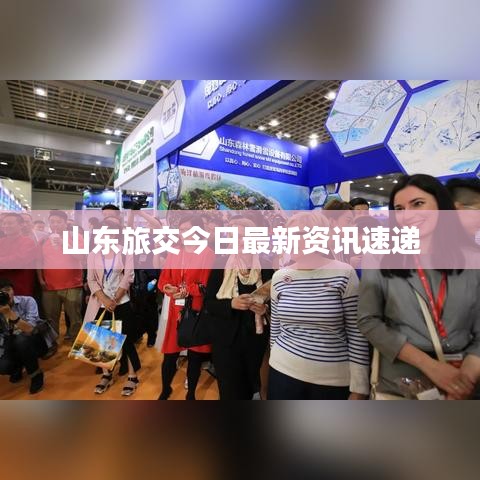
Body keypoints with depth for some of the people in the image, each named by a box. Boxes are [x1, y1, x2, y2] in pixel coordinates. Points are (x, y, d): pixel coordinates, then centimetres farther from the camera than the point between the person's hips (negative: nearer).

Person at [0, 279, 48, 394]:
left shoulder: (27, 301, -17)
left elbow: (30, 330, -30)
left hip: (34, 342, -3)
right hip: (13, 346, 3)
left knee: (21, 340, -35)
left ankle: (36, 374, -10)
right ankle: (18, 367, 13)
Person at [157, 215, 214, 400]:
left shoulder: (208, 254, -7)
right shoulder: (173, 253, 9)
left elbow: (207, 285, -11)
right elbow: (163, 279, 6)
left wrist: (185, 291, -19)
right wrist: (167, 287, -15)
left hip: (197, 312, -3)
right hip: (176, 310, 3)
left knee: (195, 355, 10)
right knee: (169, 354, 10)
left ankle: (191, 394, 32)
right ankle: (165, 390, 36)